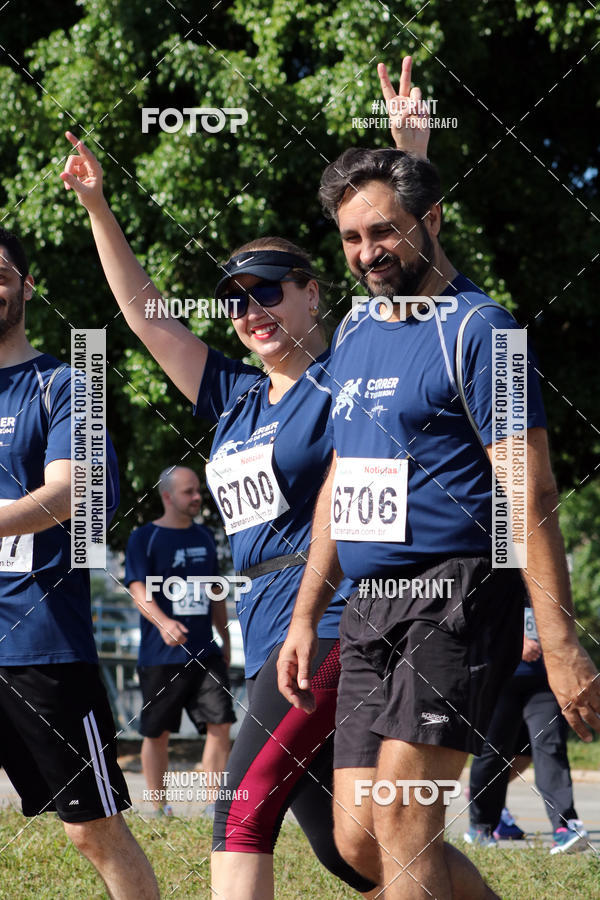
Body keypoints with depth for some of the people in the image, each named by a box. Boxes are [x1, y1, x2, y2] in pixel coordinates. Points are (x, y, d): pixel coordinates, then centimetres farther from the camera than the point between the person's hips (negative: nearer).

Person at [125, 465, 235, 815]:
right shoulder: (144, 539, -4)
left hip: (205, 652, 5)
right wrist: (163, 622, -32)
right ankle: (158, 806, 14)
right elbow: (139, 589, -15)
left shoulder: (204, 537, 14)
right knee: (158, 733, 3)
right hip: (160, 655, -5)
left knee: (220, 724, -5)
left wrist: (225, 638, 21)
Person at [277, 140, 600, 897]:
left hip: (454, 600, -8)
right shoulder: (353, 333, 17)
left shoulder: (476, 331, -8)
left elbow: (530, 498, -13)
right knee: (358, 839, 3)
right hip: (369, 608, 8)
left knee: (402, 821, -16)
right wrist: (304, 616, 20)